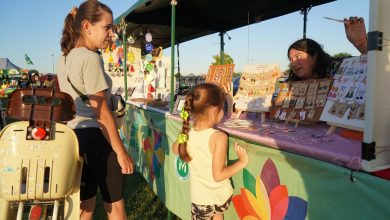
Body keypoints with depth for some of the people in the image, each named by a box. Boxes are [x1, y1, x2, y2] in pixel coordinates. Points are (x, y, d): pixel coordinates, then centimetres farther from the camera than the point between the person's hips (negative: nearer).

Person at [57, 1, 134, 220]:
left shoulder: (64, 58, 10)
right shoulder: (90, 58, -17)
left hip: (73, 136, 8)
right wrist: (121, 152, -15)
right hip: (95, 138, -8)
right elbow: (102, 113, -19)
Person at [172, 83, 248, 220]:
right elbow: (218, 175, -23)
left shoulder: (187, 134, -11)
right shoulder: (219, 137, -24)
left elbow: (175, 149, 12)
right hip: (221, 197, -1)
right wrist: (242, 162, -14)